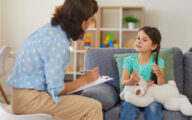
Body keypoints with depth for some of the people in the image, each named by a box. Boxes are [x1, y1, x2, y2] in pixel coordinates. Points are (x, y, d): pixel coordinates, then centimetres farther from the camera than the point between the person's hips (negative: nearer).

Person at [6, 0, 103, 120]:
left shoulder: (50, 28, 6)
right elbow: (55, 90, -19)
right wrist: (84, 80, -6)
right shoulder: (58, 42, -22)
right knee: (93, 107, -13)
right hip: (31, 100, -10)